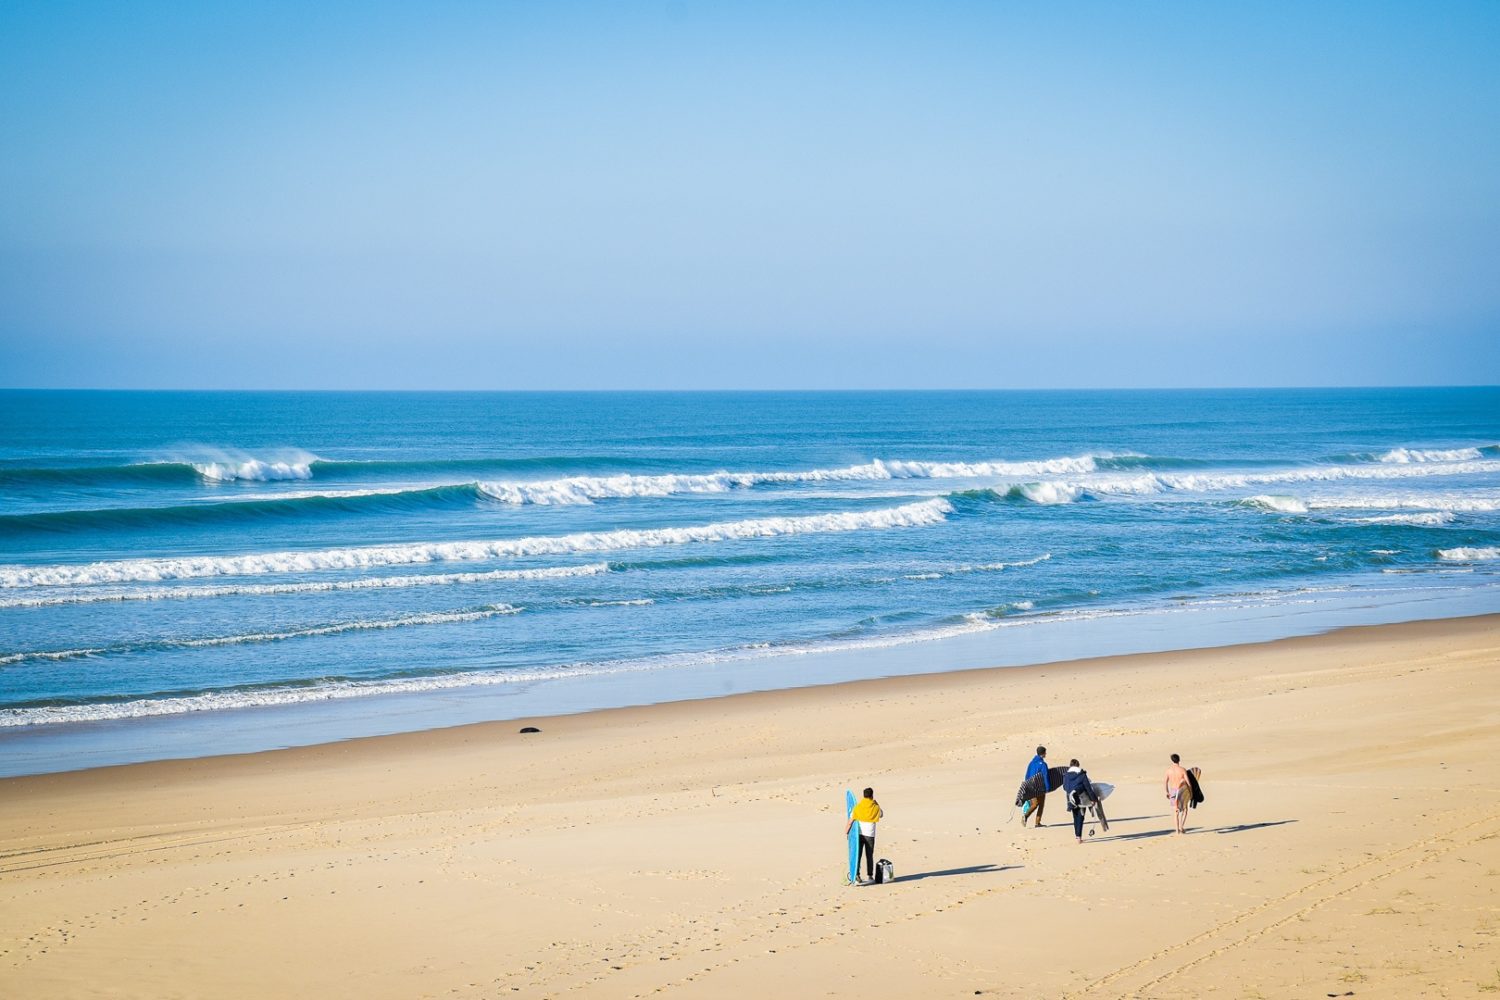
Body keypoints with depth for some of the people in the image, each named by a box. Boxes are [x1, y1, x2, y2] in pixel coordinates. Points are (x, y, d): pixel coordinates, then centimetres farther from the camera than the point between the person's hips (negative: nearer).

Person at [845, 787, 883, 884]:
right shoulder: (875, 807, -1)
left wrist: (846, 832, -1)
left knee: (858, 855, 3)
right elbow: (881, 815, 20)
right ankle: (870, 876, 14)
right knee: (869, 856, 10)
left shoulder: (858, 806, -2)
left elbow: (851, 820, -6)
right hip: (870, 834, 0)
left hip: (859, 834, 0)